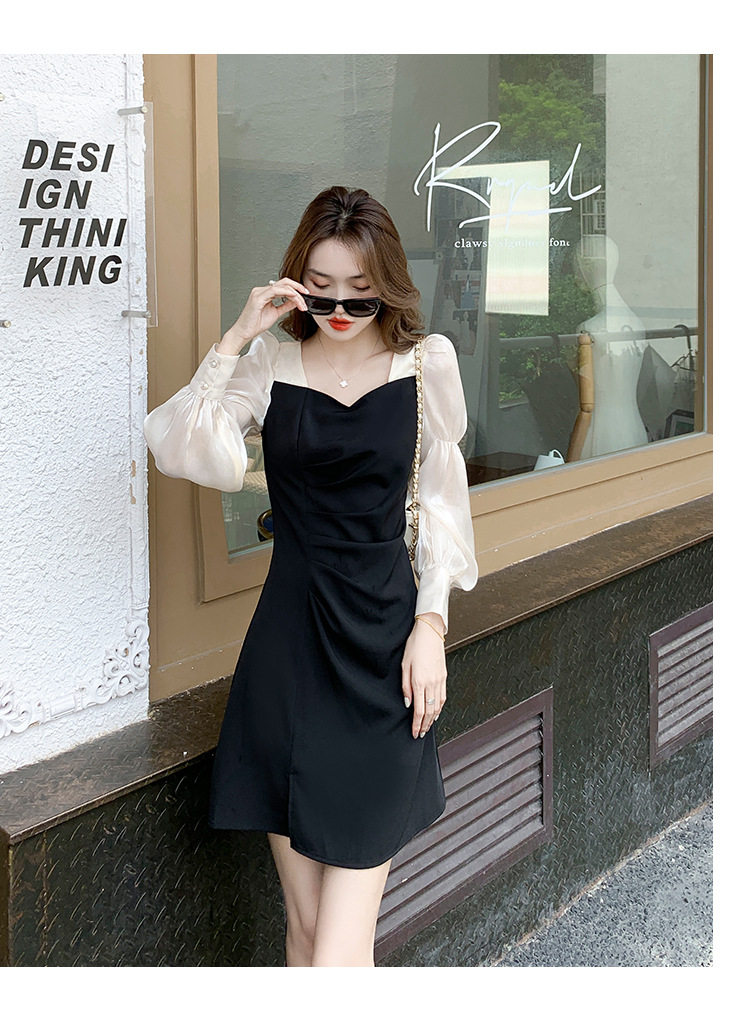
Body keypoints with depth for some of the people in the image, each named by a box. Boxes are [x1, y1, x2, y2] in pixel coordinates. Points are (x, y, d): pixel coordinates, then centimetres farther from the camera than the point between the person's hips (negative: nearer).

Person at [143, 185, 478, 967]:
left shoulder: (426, 361, 3)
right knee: (302, 919, 9)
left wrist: (431, 622, -1)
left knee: (342, 935, -3)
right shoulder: (272, 360, 3)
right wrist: (234, 340, -13)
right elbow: (180, 452, -10)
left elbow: (441, 501, 7)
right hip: (287, 644, 1)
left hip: (382, 638, -1)